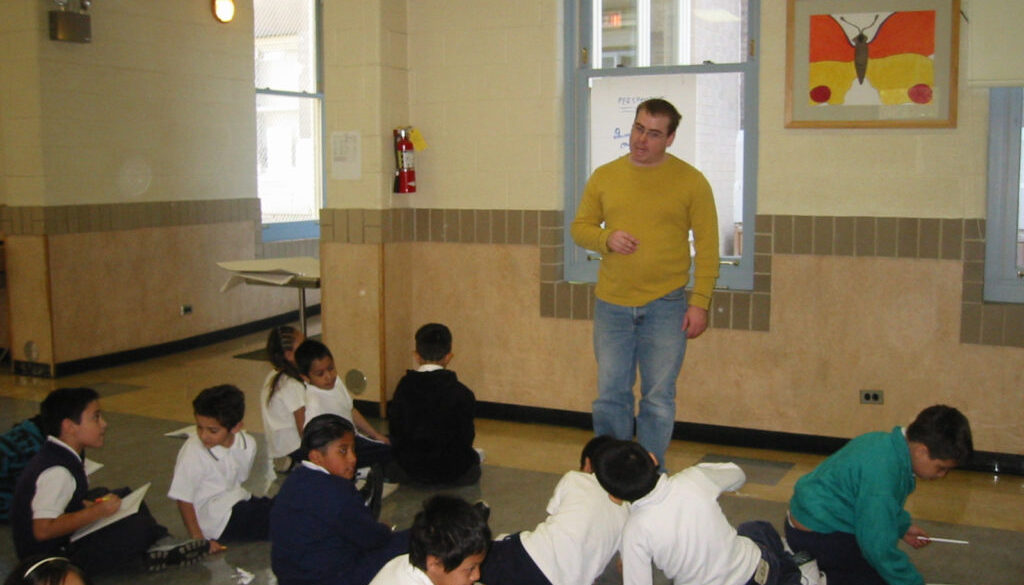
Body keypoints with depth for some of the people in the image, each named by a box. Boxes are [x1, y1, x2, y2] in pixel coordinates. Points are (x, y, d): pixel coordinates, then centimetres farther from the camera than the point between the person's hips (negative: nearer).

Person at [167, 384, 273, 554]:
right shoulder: (193, 451, -18)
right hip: (220, 520, -7)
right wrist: (199, 539, -12)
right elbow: (183, 499, -11)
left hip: (238, 501, 7)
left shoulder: (247, 444, -2)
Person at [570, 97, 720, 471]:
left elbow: (707, 248, -2)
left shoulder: (691, 182, -2)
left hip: (665, 307, -2)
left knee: (658, 399, 4)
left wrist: (700, 302, -9)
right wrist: (606, 238, -10)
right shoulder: (604, 177, 6)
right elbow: (579, 227, 11)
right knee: (610, 396, 8)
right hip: (611, 305, 3)